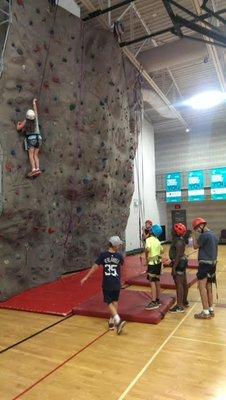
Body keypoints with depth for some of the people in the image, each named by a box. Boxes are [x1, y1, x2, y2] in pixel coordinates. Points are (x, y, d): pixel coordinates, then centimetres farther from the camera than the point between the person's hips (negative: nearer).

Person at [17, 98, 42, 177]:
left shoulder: (25, 122, -6)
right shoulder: (35, 118, -1)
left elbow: (18, 128, 5)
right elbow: (35, 108, 16)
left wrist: (18, 123, 25)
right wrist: (34, 102, 32)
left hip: (30, 138, -4)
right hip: (38, 138, 4)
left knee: (31, 154, -9)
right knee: (36, 154, 2)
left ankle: (33, 169, -25)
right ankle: (38, 168, -14)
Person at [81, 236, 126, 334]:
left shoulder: (103, 255, -10)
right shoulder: (119, 256, -9)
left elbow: (95, 267, -10)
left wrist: (86, 277, -3)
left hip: (107, 284, -1)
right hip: (116, 283, 1)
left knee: (110, 303, 9)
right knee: (115, 301, 19)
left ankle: (118, 320, -8)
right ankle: (112, 322, 23)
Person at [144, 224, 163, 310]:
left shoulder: (149, 239, -14)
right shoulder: (157, 240, 9)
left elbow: (147, 248, -32)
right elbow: (161, 250, 19)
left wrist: (146, 257, -18)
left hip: (152, 263, -8)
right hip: (158, 262, 8)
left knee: (152, 282, -4)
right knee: (157, 281, 15)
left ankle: (154, 302, -2)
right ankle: (158, 300, 24)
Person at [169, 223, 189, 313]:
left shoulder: (178, 242, -21)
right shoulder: (180, 240, 10)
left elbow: (178, 255, -26)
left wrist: (174, 267, -26)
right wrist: (173, 262, 25)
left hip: (179, 263, -11)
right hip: (182, 262, 11)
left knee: (179, 284, -8)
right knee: (183, 283, 18)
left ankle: (180, 306, -4)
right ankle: (185, 301, 32)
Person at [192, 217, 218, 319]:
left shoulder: (204, 235, -17)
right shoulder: (213, 235, 11)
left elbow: (195, 246, -5)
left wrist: (195, 235, 0)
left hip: (205, 263, -9)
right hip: (212, 263, 9)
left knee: (202, 286, -5)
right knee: (208, 287, 15)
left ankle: (206, 312, -2)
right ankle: (211, 310, 22)